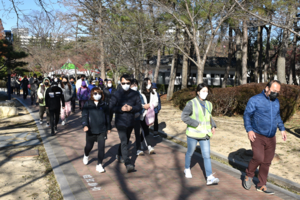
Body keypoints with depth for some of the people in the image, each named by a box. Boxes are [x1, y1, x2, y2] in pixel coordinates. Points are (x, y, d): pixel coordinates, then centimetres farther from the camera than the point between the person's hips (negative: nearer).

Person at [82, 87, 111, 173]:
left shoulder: (104, 104, 2)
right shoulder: (87, 104, -2)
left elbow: (107, 116, 10)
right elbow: (84, 115, -8)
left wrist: (108, 127, 15)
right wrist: (85, 125, -24)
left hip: (102, 130, 1)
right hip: (91, 130, 0)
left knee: (101, 147, -5)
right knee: (89, 146, 14)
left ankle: (99, 165, 8)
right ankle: (86, 156, 49)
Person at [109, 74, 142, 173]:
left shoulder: (135, 94, 1)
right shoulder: (116, 94, -6)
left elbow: (139, 106, 0)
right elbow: (111, 107, -7)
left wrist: (131, 108, -19)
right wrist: (121, 109, -22)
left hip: (131, 121, 4)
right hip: (120, 122, -4)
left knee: (126, 140, 21)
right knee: (124, 142, -12)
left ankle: (119, 154, 45)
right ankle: (127, 163, -14)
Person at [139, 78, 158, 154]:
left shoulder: (153, 93, 6)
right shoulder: (140, 93, -6)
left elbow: (156, 102, 3)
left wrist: (149, 105, -13)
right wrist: (143, 106, -21)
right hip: (142, 114, -4)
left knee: (144, 129, 16)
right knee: (145, 130, -10)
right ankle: (149, 146, -13)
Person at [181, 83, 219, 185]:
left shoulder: (208, 104, 7)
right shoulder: (191, 103, -10)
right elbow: (184, 116, -16)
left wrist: (213, 126, 4)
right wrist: (196, 124, -21)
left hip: (205, 134, 4)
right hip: (193, 133, -4)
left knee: (207, 155, -4)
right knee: (190, 152, 15)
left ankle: (209, 177, -6)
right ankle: (187, 169, 39)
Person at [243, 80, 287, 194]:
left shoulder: (276, 102, 11)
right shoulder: (255, 100, -8)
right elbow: (247, 115, -5)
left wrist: (282, 129, 16)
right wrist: (249, 129, -15)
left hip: (271, 138, 6)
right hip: (257, 136, -5)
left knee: (267, 162, 8)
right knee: (258, 158, -19)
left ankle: (261, 186, 21)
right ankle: (249, 175, 10)